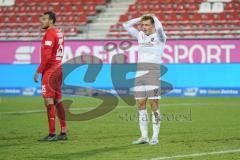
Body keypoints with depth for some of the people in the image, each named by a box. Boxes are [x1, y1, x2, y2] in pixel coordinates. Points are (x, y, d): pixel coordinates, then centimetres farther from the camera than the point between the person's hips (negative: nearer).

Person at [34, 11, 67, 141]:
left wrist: (38, 71, -17)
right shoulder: (59, 33, 14)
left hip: (49, 70, -9)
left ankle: (52, 134, -9)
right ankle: (63, 132, 13)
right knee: (58, 100, 12)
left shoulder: (50, 34, -14)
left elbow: (46, 56, -21)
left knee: (49, 101, -8)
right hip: (58, 68, 9)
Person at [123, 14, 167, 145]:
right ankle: (144, 136, 8)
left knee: (154, 104, -7)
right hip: (140, 72, 6)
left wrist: (154, 17, -3)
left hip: (153, 72, -6)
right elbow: (126, 25, 18)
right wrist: (140, 18, 12)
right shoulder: (140, 35, 15)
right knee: (141, 104, 4)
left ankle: (155, 137, -4)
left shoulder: (159, 37, -1)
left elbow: (159, 27, -21)